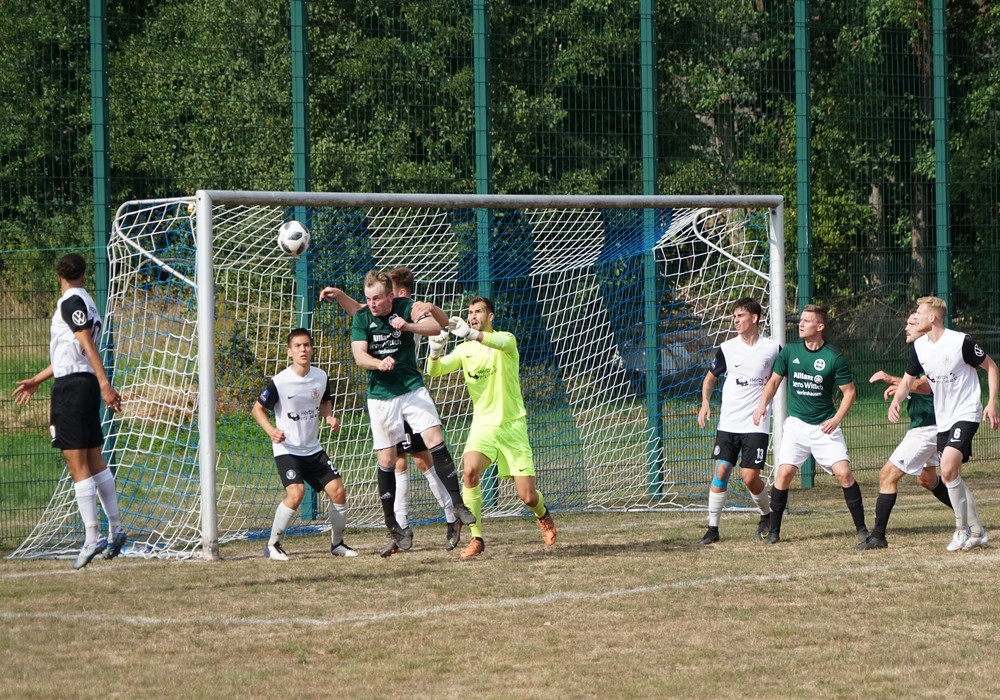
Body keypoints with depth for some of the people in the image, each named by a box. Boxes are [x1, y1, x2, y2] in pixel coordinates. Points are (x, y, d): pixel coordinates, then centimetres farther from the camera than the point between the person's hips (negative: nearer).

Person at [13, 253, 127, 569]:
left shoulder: (71, 302, -9)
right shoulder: (83, 301, 19)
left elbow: (88, 345, -19)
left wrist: (105, 384, -27)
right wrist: (36, 381, 34)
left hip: (71, 387, -9)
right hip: (85, 383, 9)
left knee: (78, 465, -9)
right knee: (95, 461, 13)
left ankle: (92, 537, -12)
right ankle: (115, 529, 16)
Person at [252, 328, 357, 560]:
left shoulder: (321, 377, -1)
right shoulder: (279, 382, -16)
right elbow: (258, 408, -5)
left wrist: (330, 417, -1)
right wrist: (271, 431, -21)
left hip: (313, 449, 5)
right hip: (286, 449, -5)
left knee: (338, 491, -3)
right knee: (296, 493, -25)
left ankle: (337, 543, 18)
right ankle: (272, 545, -9)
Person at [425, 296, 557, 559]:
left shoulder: (506, 339, -6)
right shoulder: (464, 350, 5)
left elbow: (501, 343, -32)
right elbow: (434, 371, -6)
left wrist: (471, 333, -50)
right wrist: (435, 352, -30)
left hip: (512, 426, -2)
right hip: (482, 426, 2)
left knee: (528, 497, -3)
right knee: (470, 471, -28)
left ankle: (543, 515, 35)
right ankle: (476, 538, -19)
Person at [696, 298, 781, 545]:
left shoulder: (773, 348, -2)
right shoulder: (727, 349, 3)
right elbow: (710, 377, 15)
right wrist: (705, 402, 1)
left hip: (756, 424, -2)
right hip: (728, 422, 2)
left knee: (750, 476, -8)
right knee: (721, 471, -7)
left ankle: (767, 515, 20)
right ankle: (713, 528, -1)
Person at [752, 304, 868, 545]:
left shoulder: (834, 358, -8)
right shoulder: (789, 351, 0)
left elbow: (849, 391, -1)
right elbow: (774, 380, 13)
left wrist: (837, 419, -14)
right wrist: (763, 403, -4)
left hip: (825, 426, -2)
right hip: (796, 423, 2)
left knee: (843, 472, -12)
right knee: (785, 472, -11)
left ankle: (861, 528, 0)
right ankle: (773, 531, 1)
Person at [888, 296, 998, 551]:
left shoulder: (961, 342, -16)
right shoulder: (919, 347, 3)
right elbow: (908, 379, 14)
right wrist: (895, 401, -7)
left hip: (966, 413, -7)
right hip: (942, 419, 7)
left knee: (948, 469, -23)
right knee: (951, 477, 8)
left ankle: (962, 528, -8)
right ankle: (977, 532, 20)